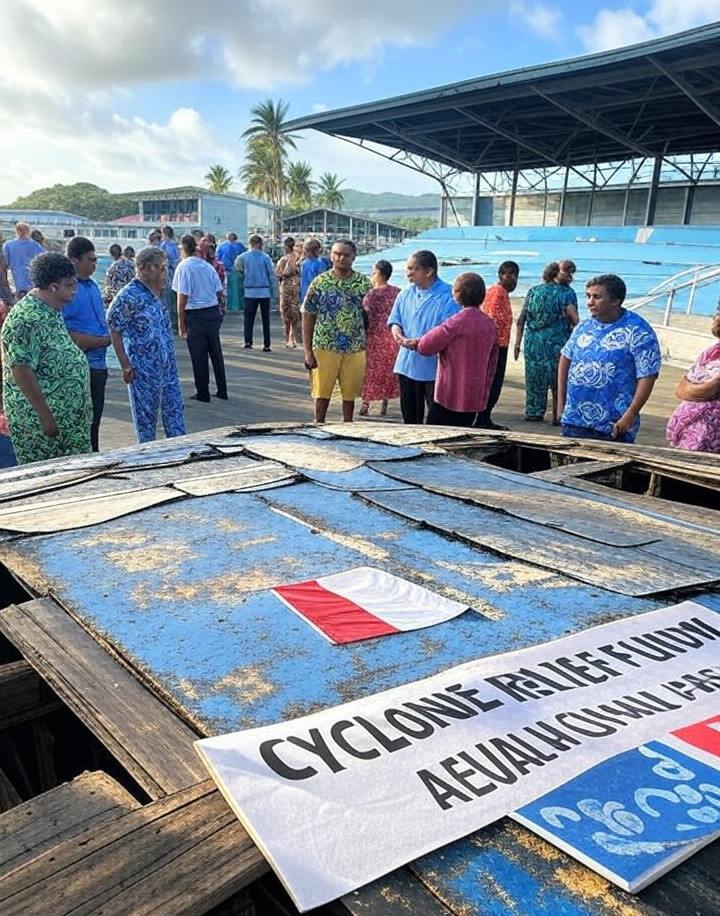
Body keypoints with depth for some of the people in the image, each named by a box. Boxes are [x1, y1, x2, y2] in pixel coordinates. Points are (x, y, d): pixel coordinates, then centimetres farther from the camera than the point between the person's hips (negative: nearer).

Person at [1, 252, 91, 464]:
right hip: (38, 421, -9)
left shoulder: (51, 311, 11)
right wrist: (46, 417, -22)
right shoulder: (26, 318, -20)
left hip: (68, 415, 10)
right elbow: (21, 370, -23)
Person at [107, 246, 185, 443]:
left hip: (168, 368, 8)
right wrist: (125, 365, -15)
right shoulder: (130, 295, -15)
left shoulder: (158, 294, 9)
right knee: (146, 420, 5)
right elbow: (113, 329, -14)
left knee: (175, 415, 12)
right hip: (144, 372, -7)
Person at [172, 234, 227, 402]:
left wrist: (181, 322, -11)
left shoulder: (184, 266, -10)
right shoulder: (207, 265, 7)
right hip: (213, 312, 6)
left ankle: (203, 393, 12)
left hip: (195, 314, -5)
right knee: (216, 352, 13)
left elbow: (183, 296, -15)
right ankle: (222, 391, 20)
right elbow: (220, 291, 8)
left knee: (198, 356, 4)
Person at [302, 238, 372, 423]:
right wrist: (308, 351, -5)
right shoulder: (320, 282, -3)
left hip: (355, 349, 1)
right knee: (322, 393, 7)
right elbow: (308, 317, -1)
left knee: (350, 394, 12)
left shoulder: (364, 283, 1)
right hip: (325, 348, -1)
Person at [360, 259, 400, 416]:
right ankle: (384, 406, 14)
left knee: (371, 370, 4)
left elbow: (366, 317, -12)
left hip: (376, 337, -4)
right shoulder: (397, 292, 3)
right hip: (393, 338, 4)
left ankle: (365, 405, 7)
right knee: (388, 370, 11)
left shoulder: (372, 294, -12)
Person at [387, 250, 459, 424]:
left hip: (434, 368, -6)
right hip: (406, 364, 6)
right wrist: (396, 330, -6)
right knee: (409, 416, 17)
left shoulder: (447, 297, -13)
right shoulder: (405, 294, 8)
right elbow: (394, 319, 18)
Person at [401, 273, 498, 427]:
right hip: (475, 398, 7)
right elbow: (492, 364, 14)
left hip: (451, 397, -7)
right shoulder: (490, 324, 7)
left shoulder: (458, 321, -16)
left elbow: (426, 346, -11)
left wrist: (415, 343, 12)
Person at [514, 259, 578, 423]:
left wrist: (518, 342, 8)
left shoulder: (533, 290, 9)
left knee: (534, 377, 11)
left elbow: (521, 319, 6)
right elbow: (574, 320, -9)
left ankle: (534, 413, 16)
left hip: (533, 341, 3)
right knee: (559, 379, 6)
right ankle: (558, 416, 8)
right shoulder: (567, 293, -1)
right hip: (557, 342, -3)